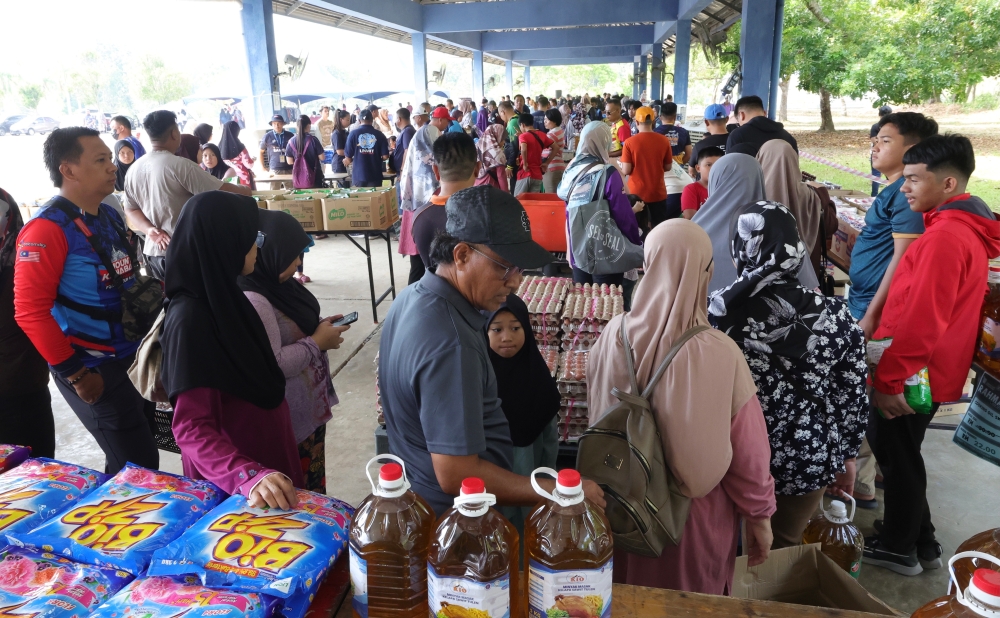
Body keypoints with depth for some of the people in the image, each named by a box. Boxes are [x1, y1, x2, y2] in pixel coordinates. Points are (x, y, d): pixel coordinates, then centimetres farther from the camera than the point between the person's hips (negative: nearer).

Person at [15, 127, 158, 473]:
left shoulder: (110, 216, 7)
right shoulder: (47, 229, -18)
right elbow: (31, 312, -22)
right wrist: (75, 375, -19)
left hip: (132, 357, 8)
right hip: (93, 370, -8)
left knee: (144, 453, 20)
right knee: (137, 468, 0)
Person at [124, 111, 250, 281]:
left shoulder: (133, 170, 7)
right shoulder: (179, 165, -16)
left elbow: (131, 210, 11)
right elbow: (222, 191, -14)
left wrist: (150, 230, -3)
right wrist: (245, 191, 5)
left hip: (153, 253, 7)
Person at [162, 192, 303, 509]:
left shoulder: (219, 295, -2)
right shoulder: (190, 318, -28)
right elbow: (191, 427, -31)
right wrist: (248, 476, -44)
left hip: (265, 452, 8)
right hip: (231, 481, -8)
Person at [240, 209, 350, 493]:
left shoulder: (276, 282, 3)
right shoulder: (253, 302, -28)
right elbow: (271, 365, -32)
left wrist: (318, 325, 2)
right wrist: (318, 342, -21)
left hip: (310, 404, 10)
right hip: (290, 417, -10)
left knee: (314, 482, 25)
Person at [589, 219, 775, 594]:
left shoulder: (614, 335, -18)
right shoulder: (720, 353, -26)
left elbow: (598, 419, -3)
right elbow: (748, 450, -16)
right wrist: (759, 515, 0)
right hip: (697, 513, -2)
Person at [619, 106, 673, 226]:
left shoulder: (630, 142, -12)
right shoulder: (664, 140, -5)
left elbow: (626, 171, -12)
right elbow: (668, 167, 3)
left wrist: (620, 165, 10)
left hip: (636, 193, -1)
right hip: (658, 193, 1)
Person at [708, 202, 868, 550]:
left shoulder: (714, 311, -20)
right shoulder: (834, 316, -13)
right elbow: (853, 399, -4)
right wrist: (847, 456, 12)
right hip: (808, 460, 2)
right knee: (783, 553, 26)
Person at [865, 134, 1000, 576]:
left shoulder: (944, 236, -23)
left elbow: (921, 322, -26)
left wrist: (888, 379, -20)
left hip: (913, 374, -9)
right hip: (933, 370, 9)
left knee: (898, 458, 8)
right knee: (900, 455, 21)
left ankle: (898, 548, 26)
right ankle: (921, 543, 35)